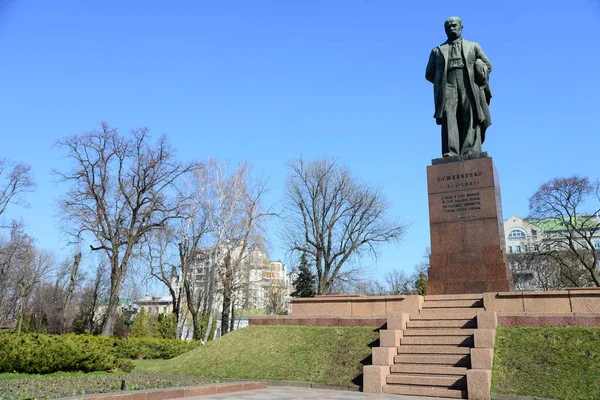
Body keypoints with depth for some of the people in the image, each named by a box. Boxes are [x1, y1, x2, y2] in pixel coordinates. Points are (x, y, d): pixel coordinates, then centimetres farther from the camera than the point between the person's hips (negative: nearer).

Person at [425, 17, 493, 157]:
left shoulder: (473, 46, 28)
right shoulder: (437, 50, 27)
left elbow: (488, 66, 22)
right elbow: (429, 74, 21)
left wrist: (479, 68, 6)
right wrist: (441, 82, 9)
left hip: (469, 88, 0)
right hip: (447, 87, 0)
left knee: (471, 120, -14)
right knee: (448, 118, -21)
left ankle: (471, 155, -22)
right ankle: (450, 154, -32)